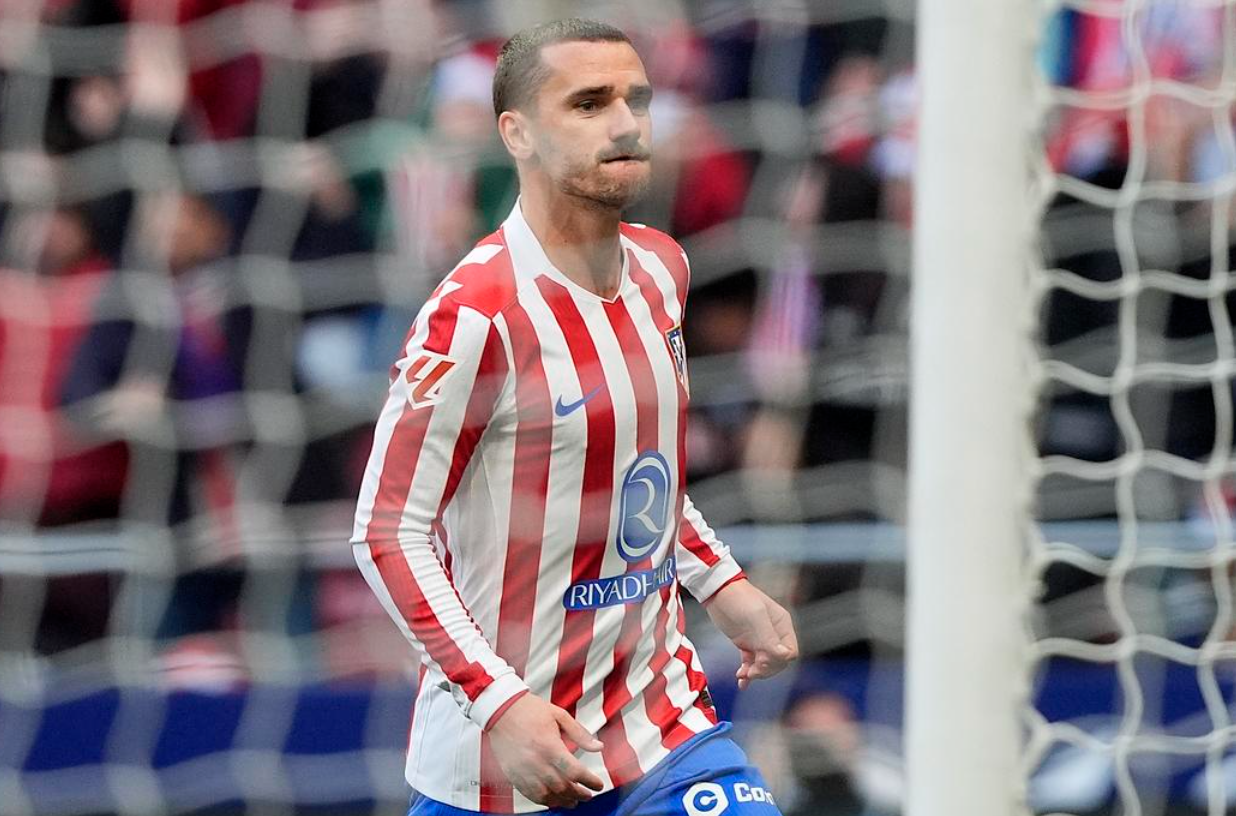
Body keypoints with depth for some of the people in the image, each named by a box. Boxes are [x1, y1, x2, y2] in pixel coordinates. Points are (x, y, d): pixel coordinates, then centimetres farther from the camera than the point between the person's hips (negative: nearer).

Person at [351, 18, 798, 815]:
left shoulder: (661, 267, 5)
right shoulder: (475, 315, -19)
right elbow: (388, 533, -17)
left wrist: (722, 584, 11)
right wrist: (500, 704, -24)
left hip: (660, 709, 6)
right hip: (499, 743, -6)